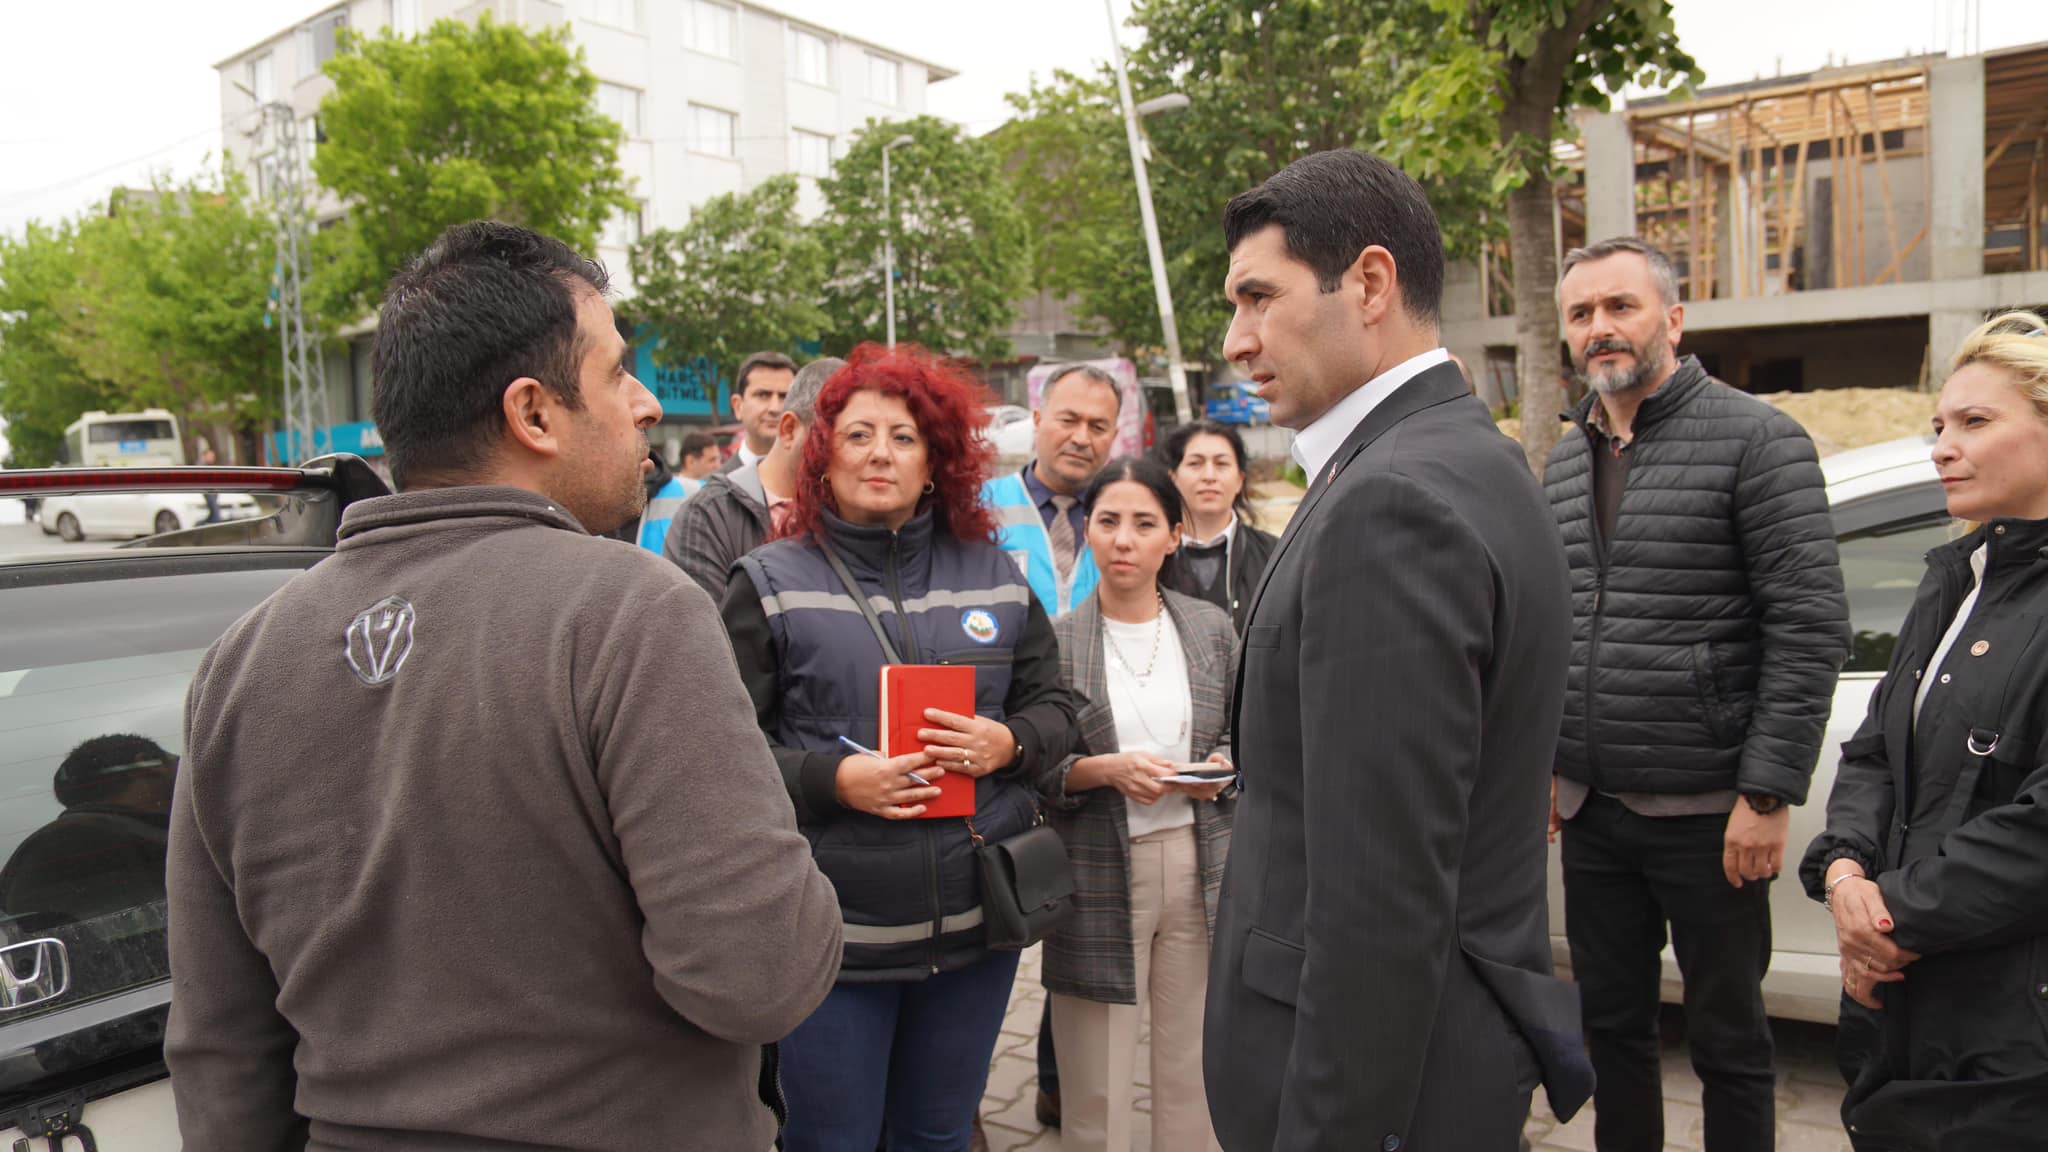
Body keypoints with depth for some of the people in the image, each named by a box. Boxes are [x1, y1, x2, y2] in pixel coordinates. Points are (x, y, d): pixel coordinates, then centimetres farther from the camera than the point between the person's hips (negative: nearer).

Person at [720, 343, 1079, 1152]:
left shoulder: (995, 575, 6)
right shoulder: (771, 582, -3)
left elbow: (1053, 708, 11)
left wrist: (1007, 743, -10)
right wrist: (834, 779, -20)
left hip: (978, 919, 3)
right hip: (834, 927, -3)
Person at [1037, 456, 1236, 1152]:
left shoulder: (1212, 628, 5)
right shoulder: (1056, 641, -4)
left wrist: (1221, 766, -6)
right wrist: (1104, 770, -17)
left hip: (1199, 864, 3)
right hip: (1098, 875, -2)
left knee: (1194, 1069, 11)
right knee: (1096, 1088, 5)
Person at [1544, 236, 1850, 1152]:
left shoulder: (1755, 439, -8)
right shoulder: (1563, 465, 11)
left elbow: (1812, 623, -12)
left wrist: (1768, 792, -16)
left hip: (1707, 810, -5)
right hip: (1591, 808, 6)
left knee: (1728, 1040, 10)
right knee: (1609, 1025, 16)